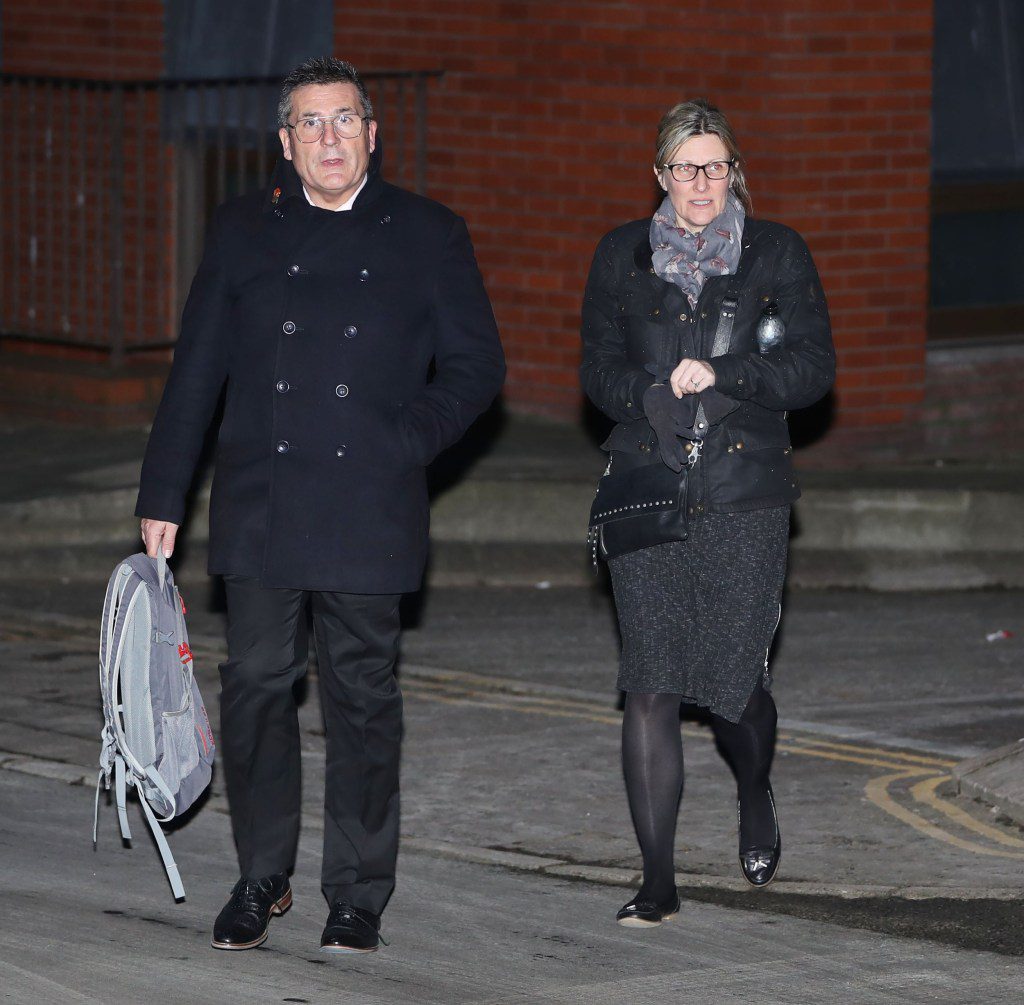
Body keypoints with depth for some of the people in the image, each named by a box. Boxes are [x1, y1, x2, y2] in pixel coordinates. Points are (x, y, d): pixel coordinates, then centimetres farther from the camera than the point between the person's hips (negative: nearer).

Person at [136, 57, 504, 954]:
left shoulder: (427, 236, 6)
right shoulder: (244, 231, 9)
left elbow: (476, 367, 7)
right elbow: (197, 371, 10)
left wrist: (408, 441, -7)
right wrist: (163, 495, 7)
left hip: (369, 510, -1)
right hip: (260, 504, 1)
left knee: (363, 697, 3)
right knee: (256, 685, 1)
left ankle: (359, 896, 12)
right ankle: (262, 880, 16)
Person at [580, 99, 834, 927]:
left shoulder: (778, 254, 6)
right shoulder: (623, 256, 11)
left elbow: (813, 368, 1)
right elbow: (599, 369, 11)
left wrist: (722, 377, -13)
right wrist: (656, 396, -9)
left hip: (744, 494, -1)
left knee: (735, 683, -3)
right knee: (651, 686, -6)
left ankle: (756, 798, 33)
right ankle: (658, 882, -3)